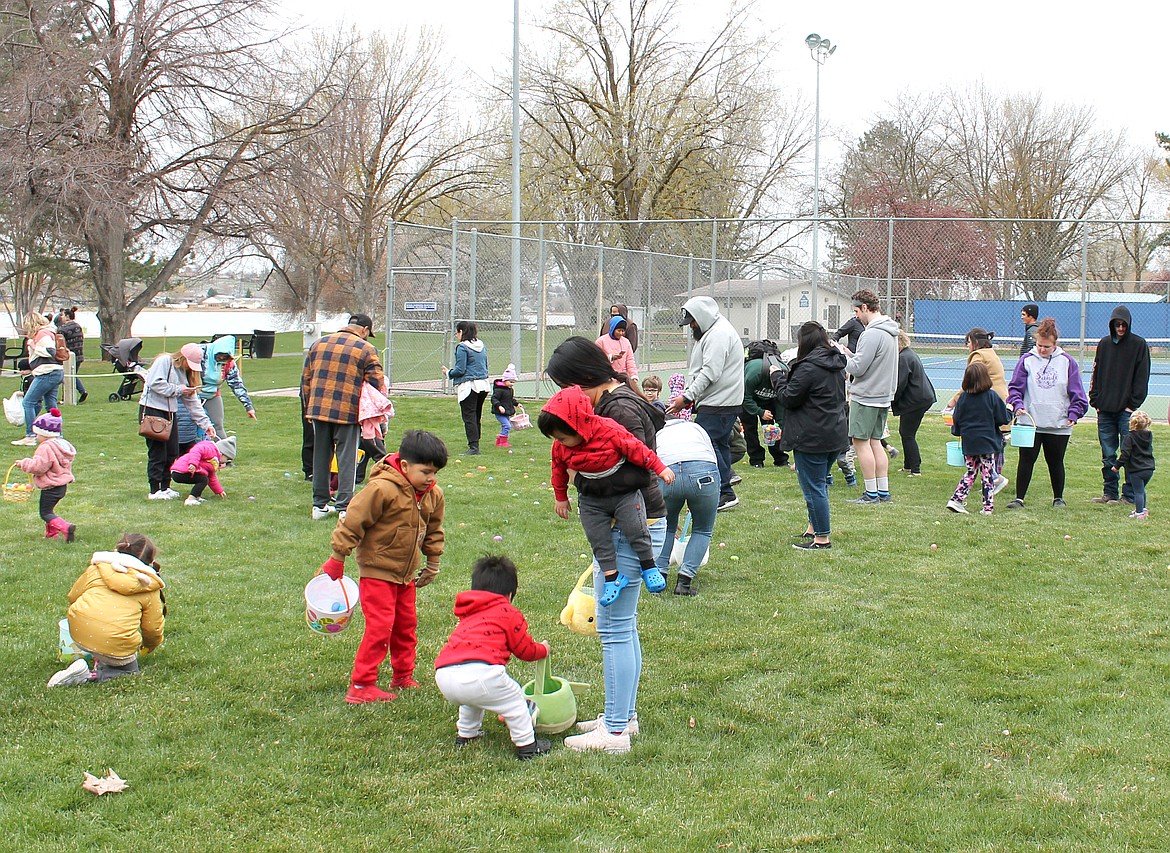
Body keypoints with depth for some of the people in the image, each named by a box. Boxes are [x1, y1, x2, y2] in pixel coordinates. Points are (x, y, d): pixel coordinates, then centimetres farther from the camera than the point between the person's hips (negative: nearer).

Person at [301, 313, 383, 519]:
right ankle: (344, 506, -2)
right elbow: (376, 384, -5)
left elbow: (305, 379, 16)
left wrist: (309, 407, 22)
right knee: (347, 459, 2)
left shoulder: (318, 343, 14)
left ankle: (319, 506, 18)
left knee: (320, 457, 13)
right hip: (348, 412, -4)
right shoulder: (366, 349, -1)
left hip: (318, 409, 4)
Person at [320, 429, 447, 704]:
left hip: (406, 573, 7)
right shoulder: (382, 489, -24)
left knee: (407, 625, 14)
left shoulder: (433, 495, 0)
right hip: (377, 570, -7)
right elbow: (352, 522, -18)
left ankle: (403, 676, 30)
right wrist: (337, 560, -14)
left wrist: (433, 563, 23)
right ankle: (361, 685, -5)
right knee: (380, 627, -11)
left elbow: (433, 531, 18)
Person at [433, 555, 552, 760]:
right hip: (479, 672, -7)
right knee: (514, 699, 14)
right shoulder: (508, 613, 14)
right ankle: (527, 746, 14)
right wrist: (543, 650, 41)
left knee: (473, 699, 38)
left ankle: (465, 735, 47)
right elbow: (525, 649, 20)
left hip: (443, 676, 7)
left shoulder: (467, 616, 34)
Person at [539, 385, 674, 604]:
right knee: (598, 538, -3)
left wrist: (660, 468, -7)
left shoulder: (610, 432, -27)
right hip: (591, 499, 4)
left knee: (635, 528, -11)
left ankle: (649, 567, 11)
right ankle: (611, 578, 5)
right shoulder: (560, 447, -10)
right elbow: (559, 470, 9)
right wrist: (561, 497, 20)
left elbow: (636, 449, -16)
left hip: (624, 492, -4)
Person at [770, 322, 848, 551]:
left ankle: (822, 538, 3)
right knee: (820, 482, 21)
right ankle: (814, 527, 31)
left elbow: (788, 398, -15)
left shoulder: (808, 367, -19)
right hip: (836, 434, 9)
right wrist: (787, 375, 17)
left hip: (812, 438, -9)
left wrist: (777, 376, 2)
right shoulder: (837, 364, 9)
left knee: (814, 486, -1)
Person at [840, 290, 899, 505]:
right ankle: (884, 492, 15)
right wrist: (848, 353, 10)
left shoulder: (872, 334, -19)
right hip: (883, 396, 9)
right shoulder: (890, 331, 12)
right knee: (875, 441, 14)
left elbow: (857, 368, -19)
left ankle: (871, 493, 0)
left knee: (861, 441, -2)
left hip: (866, 397, -9)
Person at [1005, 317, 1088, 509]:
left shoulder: (1067, 362, 2)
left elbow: (1077, 393, 4)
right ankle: (1019, 498, 3)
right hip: (1030, 423, 0)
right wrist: (1017, 405, -17)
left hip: (1059, 425, 1)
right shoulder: (1026, 361, 0)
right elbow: (1015, 387, 1)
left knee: (1055, 462, 11)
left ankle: (1058, 498, 25)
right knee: (1026, 460, -3)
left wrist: (1073, 414, -5)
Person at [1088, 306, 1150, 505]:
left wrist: (1133, 404, -9)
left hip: (1127, 410, -4)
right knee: (1108, 455, 7)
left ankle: (1129, 495, 3)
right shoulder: (1104, 344, 10)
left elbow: (1142, 377, -3)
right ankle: (1110, 492, 14)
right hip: (1105, 410, 4)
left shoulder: (1139, 345, -1)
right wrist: (1095, 401, 4)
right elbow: (1096, 375, 13)